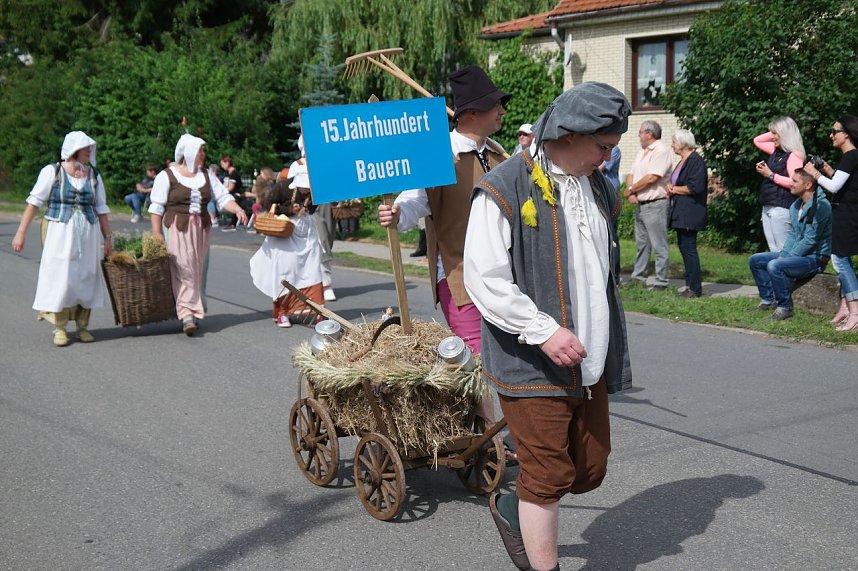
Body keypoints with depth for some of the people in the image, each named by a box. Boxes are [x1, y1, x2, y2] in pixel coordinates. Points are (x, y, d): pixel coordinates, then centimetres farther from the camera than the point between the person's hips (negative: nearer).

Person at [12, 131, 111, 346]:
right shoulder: (52, 171, -3)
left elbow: (101, 209, 11)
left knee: (85, 278, 3)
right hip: (59, 233, -3)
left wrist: (107, 238, 8)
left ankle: (83, 326, 15)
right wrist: (21, 232, -8)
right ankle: (59, 328, 7)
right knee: (59, 278, -5)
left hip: (87, 235, 3)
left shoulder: (94, 175, 8)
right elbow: (34, 201, -4)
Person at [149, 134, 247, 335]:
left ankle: (194, 312, 14)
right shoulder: (167, 176, -2)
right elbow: (157, 208, -4)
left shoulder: (205, 176, 13)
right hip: (177, 230, -5)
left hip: (201, 230, 5)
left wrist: (237, 209, -13)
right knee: (183, 271, -12)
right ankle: (187, 315, -17)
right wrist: (157, 234, -11)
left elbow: (223, 197, 7)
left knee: (198, 271, 6)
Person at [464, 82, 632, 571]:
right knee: (549, 478, 1)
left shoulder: (601, 189, 11)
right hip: (534, 365, -7)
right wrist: (544, 331, -22)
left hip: (591, 365, 8)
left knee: (590, 471, 15)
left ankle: (512, 508, 40)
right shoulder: (505, 190, -13)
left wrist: (615, 354, 21)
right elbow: (485, 282, -17)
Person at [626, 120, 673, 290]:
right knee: (641, 243, 15)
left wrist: (631, 189, -10)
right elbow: (631, 174, 14)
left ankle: (661, 281, -1)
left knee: (659, 245, -4)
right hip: (641, 204, 9)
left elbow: (651, 178, -21)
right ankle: (638, 276, 23)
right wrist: (631, 192, -6)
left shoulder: (661, 151, -13)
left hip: (655, 204, -9)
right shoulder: (642, 151, 17)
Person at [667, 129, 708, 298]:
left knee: (688, 248, -9)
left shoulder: (696, 161, -12)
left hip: (690, 213, -10)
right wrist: (671, 189, 3)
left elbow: (695, 187, -21)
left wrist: (674, 189, -8)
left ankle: (695, 288, -4)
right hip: (680, 213, 10)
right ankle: (690, 285, 16)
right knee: (684, 247, 11)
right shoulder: (682, 162, 18)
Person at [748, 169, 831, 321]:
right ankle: (767, 300, 10)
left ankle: (785, 307, -17)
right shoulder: (795, 206, 10)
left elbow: (810, 240, -22)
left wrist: (786, 258, -18)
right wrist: (782, 255, -3)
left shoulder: (821, 206, -19)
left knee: (774, 266, -31)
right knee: (754, 260, 4)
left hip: (815, 258, -10)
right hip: (796, 254, 10)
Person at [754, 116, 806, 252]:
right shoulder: (776, 151, 14)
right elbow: (757, 140, 29)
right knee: (774, 251, 10)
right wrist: (775, 132, 14)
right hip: (767, 207, 9)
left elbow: (795, 182, -23)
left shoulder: (794, 155, -13)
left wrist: (771, 175, -15)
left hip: (781, 208, -9)